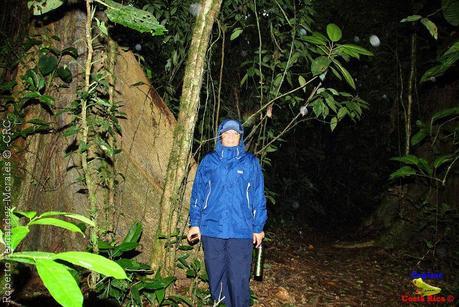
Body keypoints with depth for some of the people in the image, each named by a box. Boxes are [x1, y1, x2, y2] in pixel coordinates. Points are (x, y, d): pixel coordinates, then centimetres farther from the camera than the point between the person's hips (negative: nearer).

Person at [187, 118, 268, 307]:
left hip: (241, 231, -1)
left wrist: (258, 227, 5)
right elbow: (197, 193, 9)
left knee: (239, 278, 2)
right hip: (211, 229, 2)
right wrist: (195, 223, 5)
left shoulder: (250, 162, 5)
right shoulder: (208, 161, 7)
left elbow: (258, 197, 6)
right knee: (215, 275, 13)